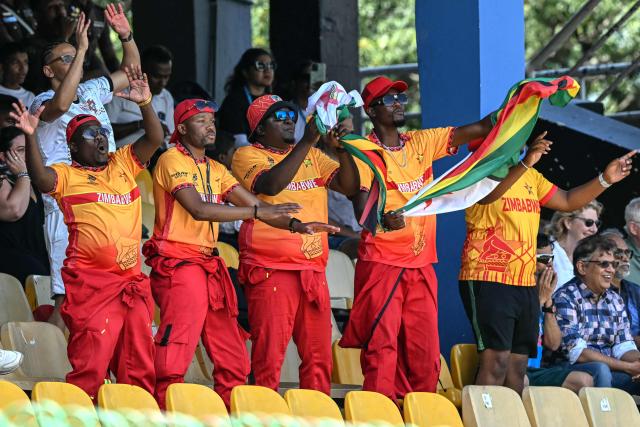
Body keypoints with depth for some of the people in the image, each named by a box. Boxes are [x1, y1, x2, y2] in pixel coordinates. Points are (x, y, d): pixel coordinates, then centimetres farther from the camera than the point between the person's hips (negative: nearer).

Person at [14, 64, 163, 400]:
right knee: (90, 360, -10)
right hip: (90, 282, -5)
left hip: (132, 280, 5)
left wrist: (145, 103, -8)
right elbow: (41, 178, -16)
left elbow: (154, 139, 7)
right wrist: (31, 137, -29)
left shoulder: (124, 164, 16)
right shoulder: (66, 175, 3)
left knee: (139, 362, 7)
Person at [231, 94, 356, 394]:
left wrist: (343, 148, -6)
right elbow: (272, 184, -19)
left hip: (314, 272, 6)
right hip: (270, 271, -6)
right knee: (269, 351, -8)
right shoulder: (247, 155, 1)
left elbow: (349, 186, 10)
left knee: (318, 355, 5)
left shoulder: (312, 156, 18)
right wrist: (307, 141, -20)